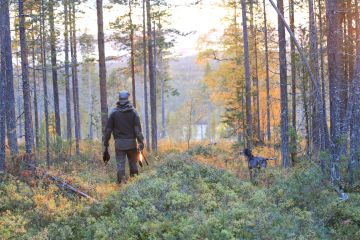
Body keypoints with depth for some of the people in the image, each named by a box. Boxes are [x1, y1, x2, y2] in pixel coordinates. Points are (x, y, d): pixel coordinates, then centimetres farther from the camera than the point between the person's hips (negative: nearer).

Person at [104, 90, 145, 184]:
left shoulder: (114, 112, 0)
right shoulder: (133, 111, -2)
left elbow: (108, 128, 2)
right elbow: (138, 128, -7)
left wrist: (106, 141, 11)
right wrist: (141, 141, -5)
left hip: (119, 143, 0)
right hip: (131, 142, 0)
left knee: (120, 163, 0)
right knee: (133, 162, 11)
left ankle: (121, 181, -10)